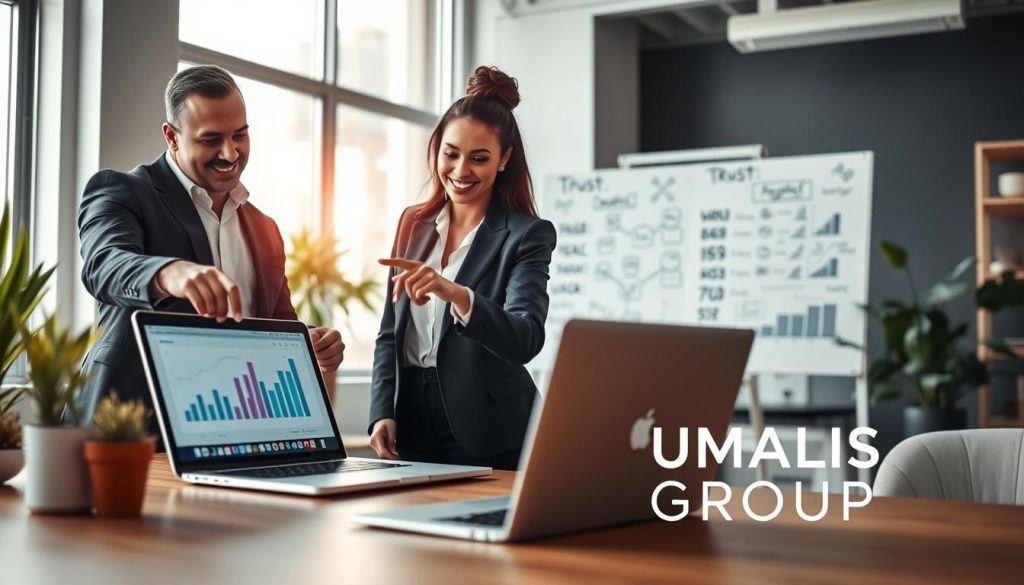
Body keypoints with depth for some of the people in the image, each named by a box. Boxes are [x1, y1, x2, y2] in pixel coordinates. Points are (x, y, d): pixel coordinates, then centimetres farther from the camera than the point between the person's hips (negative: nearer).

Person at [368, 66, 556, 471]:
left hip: (488, 441, -4)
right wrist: (382, 413, -1)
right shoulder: (414, 223, 8)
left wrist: (454, 293, -40)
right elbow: (389, 333, 12)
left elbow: (527, 339, -24)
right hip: (411, 432, 4)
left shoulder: (527, 235, -8)